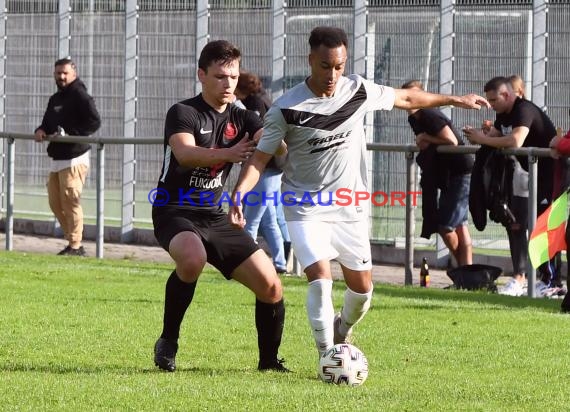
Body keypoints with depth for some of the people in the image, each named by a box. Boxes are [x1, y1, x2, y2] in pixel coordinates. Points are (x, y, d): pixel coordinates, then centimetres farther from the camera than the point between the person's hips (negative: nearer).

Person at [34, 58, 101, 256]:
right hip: (57, 158, 9)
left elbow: (94, 122, -18)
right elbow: (48, 122, 25)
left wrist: (69, 134, -23)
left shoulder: (79, 95, -9)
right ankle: (72, 240, 19)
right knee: (55, 202, 10)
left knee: (70, 201, -8)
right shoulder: (55, 98, 18)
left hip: (74, 157, -9)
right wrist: (41, 130, 1)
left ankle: (75, 246, -3)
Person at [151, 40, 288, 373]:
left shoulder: (241, 119, 8)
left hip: (215, 218, 6)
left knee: (271, 287, -4)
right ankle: (168, 340, -18)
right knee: (193, 258, -38)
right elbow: (185, 153, -29)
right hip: (175, 212, -6)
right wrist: (228, 154, -44)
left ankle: (269, 359, 19)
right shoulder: (183, 113, -9)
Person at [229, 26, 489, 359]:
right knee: (320, 279, -20)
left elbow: (406, 98, 10)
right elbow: (260, 158, -13)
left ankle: (343, 331, 39)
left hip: (350, 206, 4)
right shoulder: (286, 110, -16)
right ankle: (327, 356, -8)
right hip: (306, 208, -4)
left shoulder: (358, 91, -6)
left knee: (362, 287, 8)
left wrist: (454, 100, 19)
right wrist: (239, 194, -29)